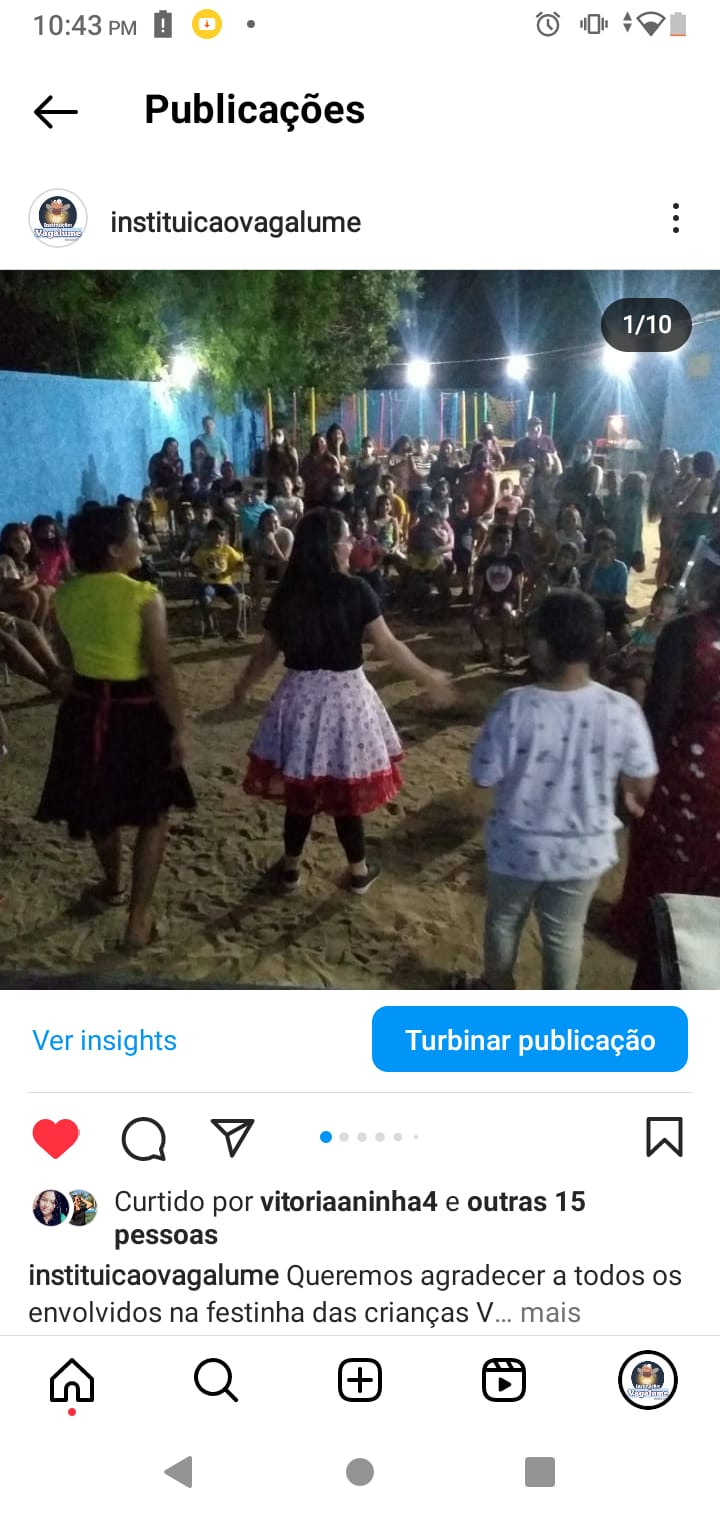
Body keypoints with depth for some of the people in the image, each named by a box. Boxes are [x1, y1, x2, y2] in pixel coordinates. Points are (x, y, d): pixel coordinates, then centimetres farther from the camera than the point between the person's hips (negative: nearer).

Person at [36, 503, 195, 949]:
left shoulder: (66, 595, -2)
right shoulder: (144, 598, -18)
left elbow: (70, 658, 9)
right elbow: (161, 673, -18)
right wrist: (177, 728, -10)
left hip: (85, 708, 5)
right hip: (136, 712, -5)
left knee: (100, 804, 25)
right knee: (154, 813, 11)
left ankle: (113, 884, 47)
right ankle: (140, 916, 10)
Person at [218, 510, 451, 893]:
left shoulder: (287, 594, -2)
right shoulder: (355, 591, -12)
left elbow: (266, 653, 5)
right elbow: (387, 647, -10)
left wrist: (241, 692, 20)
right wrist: (428, 678, 2)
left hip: (299, 696, 3)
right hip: (345, 696, -3)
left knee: (300, 786, 15)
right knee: (346, 788, 10)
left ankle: (291, 869, 27)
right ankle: (358, 871, 24)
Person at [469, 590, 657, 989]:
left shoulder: (514, 706, -25)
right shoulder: (623, 711, -19)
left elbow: (484, 777, -15)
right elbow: (642, 789, -8)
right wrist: (628, 799, 14)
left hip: (518, 846, -1)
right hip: (584, 849, 1)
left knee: (504, 919, 26)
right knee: (565, 932, 23)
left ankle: (498, 988, 50)